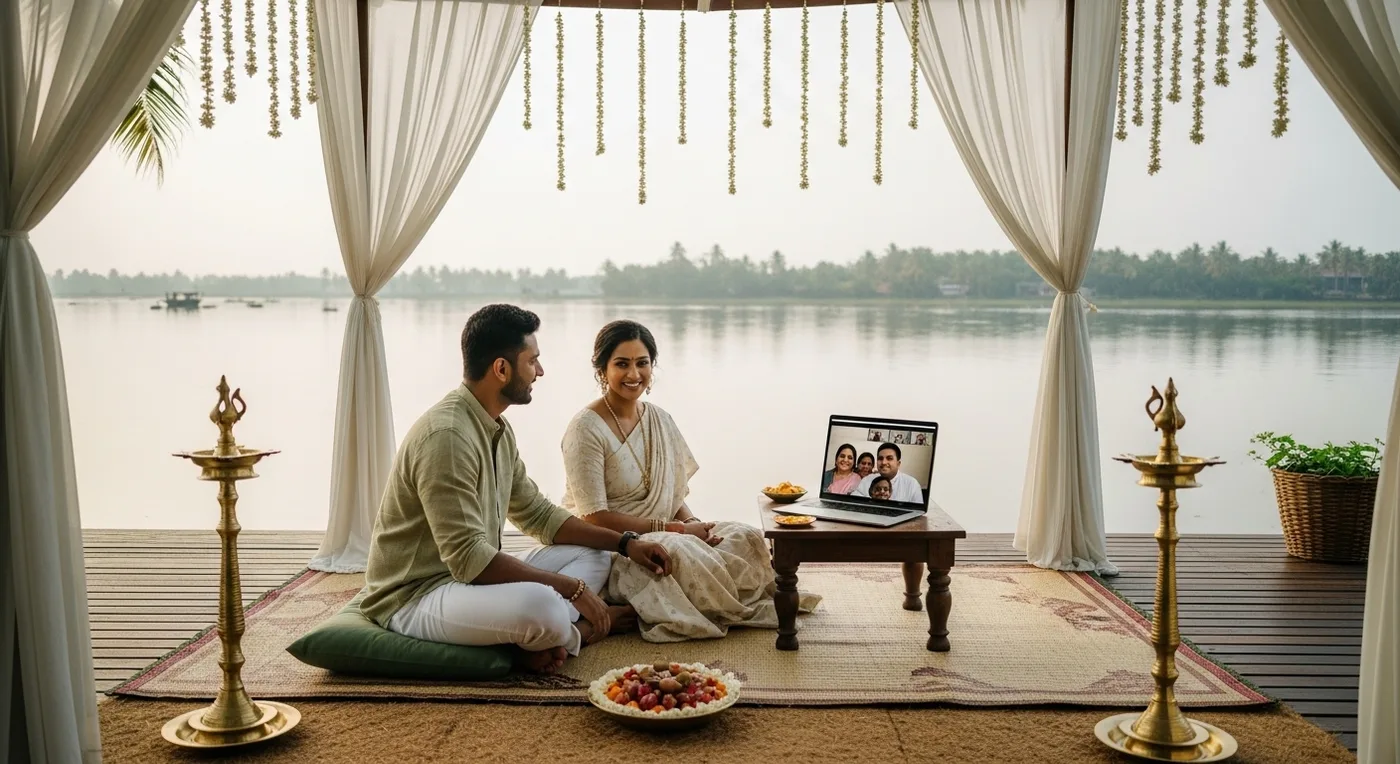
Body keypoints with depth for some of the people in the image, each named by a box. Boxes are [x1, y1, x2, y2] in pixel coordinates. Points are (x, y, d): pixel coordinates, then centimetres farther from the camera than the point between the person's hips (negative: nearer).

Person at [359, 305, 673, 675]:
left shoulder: (497, 428, 8)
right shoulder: (447, 435, -24)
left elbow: (538, 514, 15)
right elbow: (469, 559, -28)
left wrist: (625, 543, 6)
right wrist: (572, 588, -23)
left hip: (467, 576, 10)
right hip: (412, 598, -10)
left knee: (595, 555, 10)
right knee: (539, 604, -37)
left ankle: (542, 636, -14)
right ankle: (577, 629, -3)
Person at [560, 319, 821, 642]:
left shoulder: (660, 420, 8)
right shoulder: (586, 429, -13)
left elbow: (674, 497, 13)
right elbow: (595, 517, -18)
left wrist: (693, 522, -11)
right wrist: (676, 529, -19)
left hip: (662, 535, 7)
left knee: (748, 537, -12)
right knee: (680, 552, -35)